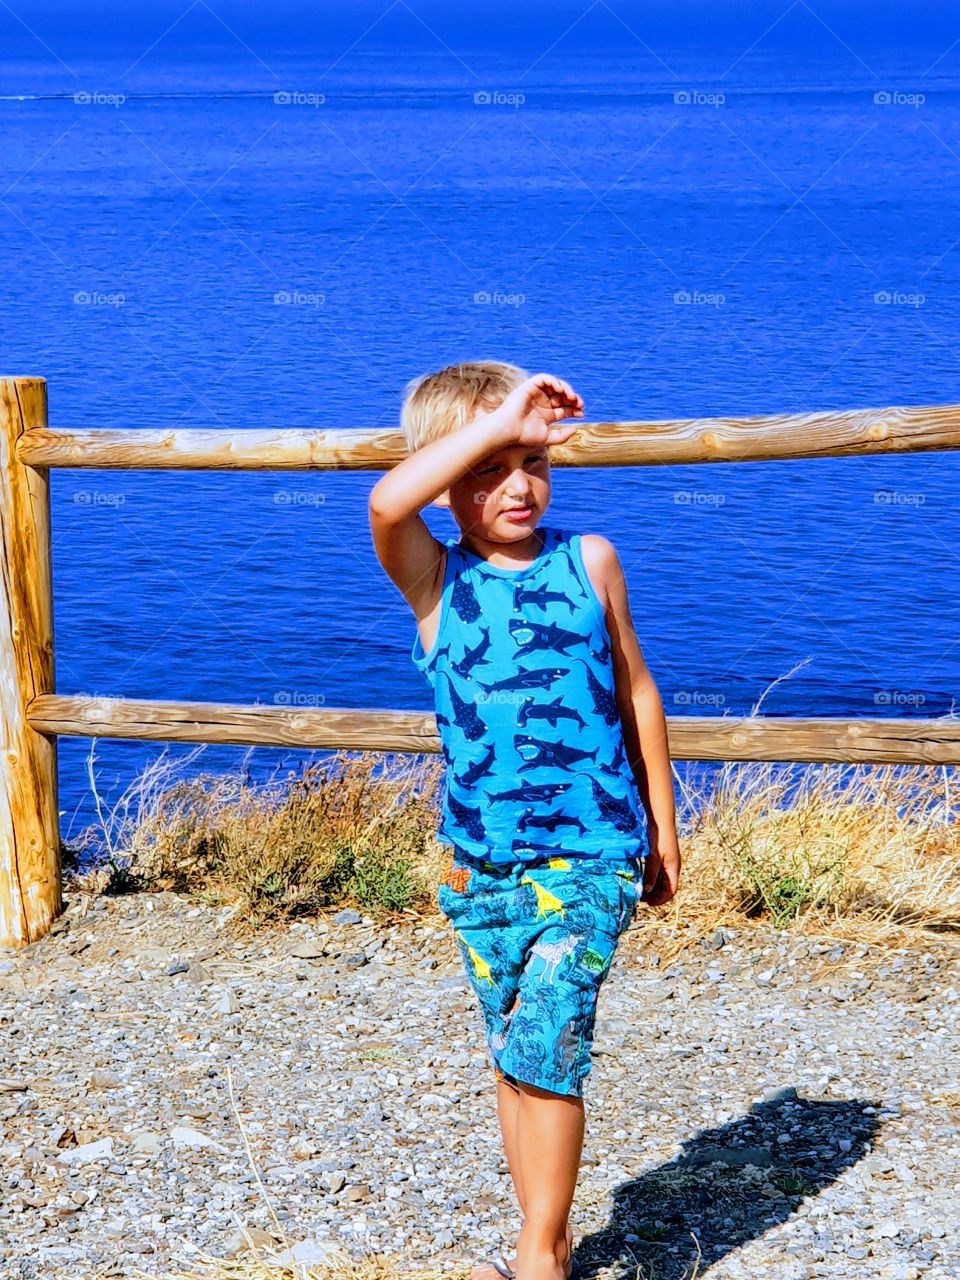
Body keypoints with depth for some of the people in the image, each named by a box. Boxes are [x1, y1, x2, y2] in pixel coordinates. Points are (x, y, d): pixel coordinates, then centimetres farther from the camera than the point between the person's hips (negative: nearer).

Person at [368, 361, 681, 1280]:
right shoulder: (435, 581, -2)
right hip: (481, 861, 2)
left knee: (542, 1050, -13)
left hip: (591, 855, -2)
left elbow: (636, 690, 11)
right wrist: (496, 422, -23)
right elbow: (387, 502, -25)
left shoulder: (588, 561, 3)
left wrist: (662, 825, 13)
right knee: (512, 1060, 12)